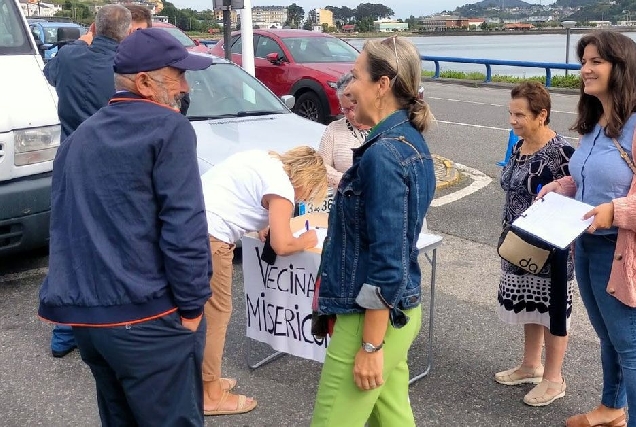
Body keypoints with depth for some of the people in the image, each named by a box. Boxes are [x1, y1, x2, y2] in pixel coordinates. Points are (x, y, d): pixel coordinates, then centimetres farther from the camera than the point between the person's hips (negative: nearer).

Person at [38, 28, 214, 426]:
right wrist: (192, 305, -9)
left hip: (82, 312, 8)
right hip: (145, 316, -7)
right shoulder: (168, 128, -9)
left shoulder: (79, 136, 15)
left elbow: (64, 224, 16)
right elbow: (184, 227, -17)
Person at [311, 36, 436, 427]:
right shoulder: (412, 141, 7)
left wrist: (370, 345, -19)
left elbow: (387, 260, -23)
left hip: (372, 317, -9)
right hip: (401, 308, 9)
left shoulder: (382, 154, -22)